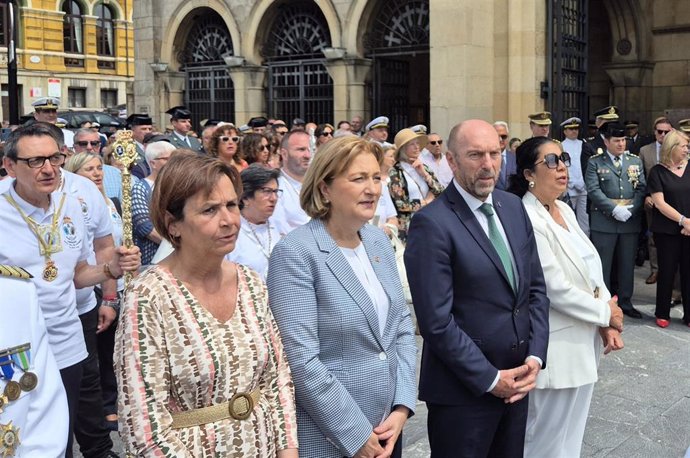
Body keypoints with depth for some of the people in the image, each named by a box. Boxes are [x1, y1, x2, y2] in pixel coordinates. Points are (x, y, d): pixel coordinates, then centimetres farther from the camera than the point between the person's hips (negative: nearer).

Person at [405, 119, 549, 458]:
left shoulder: (513, 207, 6)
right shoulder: (432, 223, -17)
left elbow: (536, 287, 9)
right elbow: (437, 321, -19)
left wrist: (535, 357, -2)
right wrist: (490, 379, -14)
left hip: (517, 380, 7)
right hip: (463, 391, -6)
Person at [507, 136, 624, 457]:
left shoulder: (565, 210, 7)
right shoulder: (527, 220, -22)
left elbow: (592, 270, 9)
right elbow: (557, 290, -23)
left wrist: (608, 324, -2)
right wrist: (606, 313, -8)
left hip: (583, 341, 9)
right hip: (557, 347, -9)